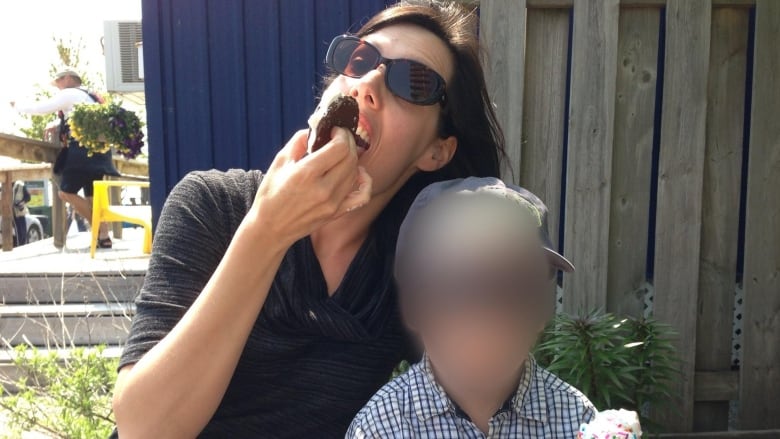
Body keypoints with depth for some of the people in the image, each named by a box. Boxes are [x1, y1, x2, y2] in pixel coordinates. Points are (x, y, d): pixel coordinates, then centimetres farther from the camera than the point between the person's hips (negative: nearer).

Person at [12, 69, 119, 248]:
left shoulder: (69, 93, 0)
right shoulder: (90, 97, 26)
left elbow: (40, 108, -1)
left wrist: (17, 105, 15)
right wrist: (59, 126, 28)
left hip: (82, 150, -9)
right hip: (97, 150, 9)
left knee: (66, 192, -7)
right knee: (91, 196, 8)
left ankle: (100, 228, -12)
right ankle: (103, 236, 0)